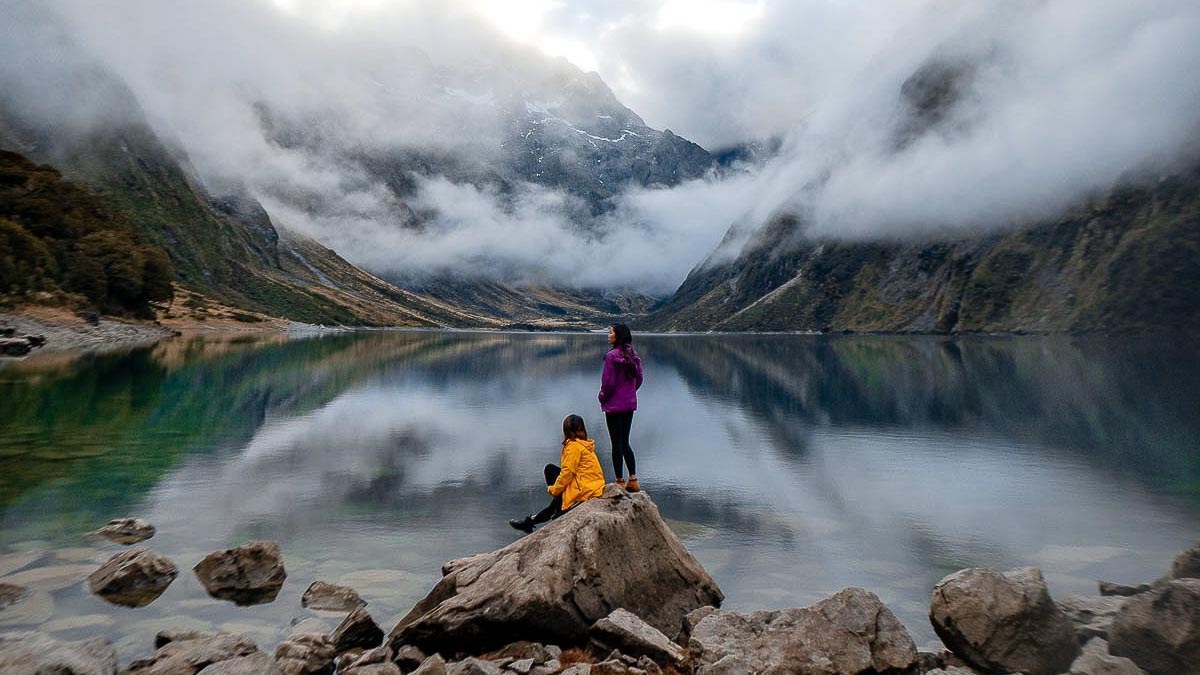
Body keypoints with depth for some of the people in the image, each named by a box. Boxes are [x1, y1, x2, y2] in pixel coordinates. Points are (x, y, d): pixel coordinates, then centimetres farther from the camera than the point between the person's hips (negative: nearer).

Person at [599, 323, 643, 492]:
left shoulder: (612, 356, -17)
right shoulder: (634, 355, 5)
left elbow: (608, 382, -16)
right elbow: (639, 379, 11)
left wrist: (602, 397, 0)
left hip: (614, 406, -7)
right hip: (630, 404, 7)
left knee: (617, 444, 2)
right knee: (625, 442, 16)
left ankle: (620, 481, 8)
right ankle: (633, 480, 16)